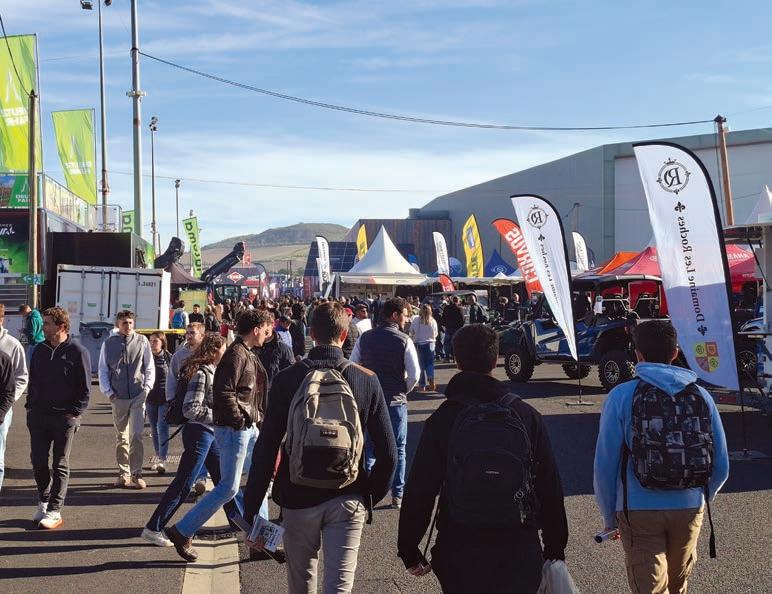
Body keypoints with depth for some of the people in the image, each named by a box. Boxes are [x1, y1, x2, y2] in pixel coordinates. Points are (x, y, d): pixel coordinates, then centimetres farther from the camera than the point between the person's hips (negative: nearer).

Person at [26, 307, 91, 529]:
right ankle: (43, 502, 25)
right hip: (38, 416, 5)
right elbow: (33, 380, 16)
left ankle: (54, 511, 8)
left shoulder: (77, 352, -8)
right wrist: (30, 406, 7)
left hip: (64, 417, -5)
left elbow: (85, 388, -7)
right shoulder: (39, 350, 9)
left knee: (60, 465, 3)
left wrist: (74, 413, -13)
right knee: (38, 461, 8)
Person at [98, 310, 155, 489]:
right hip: (118, 397, 2)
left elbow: (150, 367, 5)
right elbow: (103, 370, 8)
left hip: (138, 396, -2)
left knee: (136, 435, -9)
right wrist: (108, 392, 0)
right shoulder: (109, 343, 3)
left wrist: (146, 388, -4)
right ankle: (123, 474, 20)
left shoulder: (142, 341, 1)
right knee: (121, 437, 11)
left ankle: (136, 474, -3)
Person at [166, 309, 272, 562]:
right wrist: (240, 421, -18)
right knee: (228, 487, -5)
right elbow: (224, 393, -23)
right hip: (234, 429, -10)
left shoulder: (249, 355, 15)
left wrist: (255, 418, 12)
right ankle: (182, 531, 5)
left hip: (249, 427, 10)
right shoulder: (236, 354, -16)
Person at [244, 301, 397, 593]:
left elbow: (265, 450, -10)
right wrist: (372, 495, 11)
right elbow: (388, 453, -6)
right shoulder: (367, 380, -6)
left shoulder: (286, 380, -8)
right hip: (348, 500, -1)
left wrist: (251, 513, -3)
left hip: (298, 497, 1)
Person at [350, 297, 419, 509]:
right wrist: (403, 390, 5)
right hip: (396, 402, -3)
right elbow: (414, 375, -13)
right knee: (398, 449, 10)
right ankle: (397, 495, 13)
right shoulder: (404, 341, -11)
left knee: (370, 447, 14)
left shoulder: (364, 338, 0)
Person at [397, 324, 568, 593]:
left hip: (460, 553, -1)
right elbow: (550, 489, 2)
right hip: (520, 552, 1)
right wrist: (555, 550, 12)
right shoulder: (527, 416, -1)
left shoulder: (442, 419, -7)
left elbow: (419, 491, -7)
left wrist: (408, 550, 3)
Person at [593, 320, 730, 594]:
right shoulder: (701, 396, 1)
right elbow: (721, 467, 4)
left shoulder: (622, 396, -8)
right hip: (689, 509, 4)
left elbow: (605, 465, -8)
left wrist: (609, 517, 6)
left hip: (639, 512, -3)